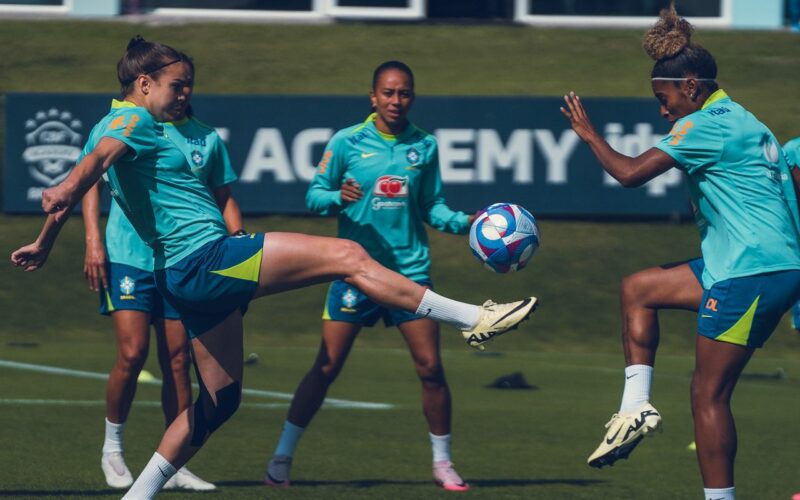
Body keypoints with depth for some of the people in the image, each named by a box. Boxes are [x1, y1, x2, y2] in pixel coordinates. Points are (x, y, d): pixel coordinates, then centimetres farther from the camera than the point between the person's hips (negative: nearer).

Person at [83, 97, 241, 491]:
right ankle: (112, 448, 8)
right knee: (132, 354, -13)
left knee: (178, 361, 3)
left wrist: (238, 238, 0)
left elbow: (223, 197, 16)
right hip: (128, 256, -3)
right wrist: (93, 241, -8)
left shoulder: (207, 139, 8)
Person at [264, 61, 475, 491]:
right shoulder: (347, 142, -3)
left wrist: (464, 223, -5)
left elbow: (431, 207, 13)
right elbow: (315, 194, 1)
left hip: (410, 269, 2)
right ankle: (282, 456, 4)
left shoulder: (424, 146, 5)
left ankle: (443, 463, 12)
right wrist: (339, 197, -19)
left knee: (430, 367, -2)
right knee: (327, 366, -5)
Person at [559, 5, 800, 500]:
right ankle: (637, 406, 11)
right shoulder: (746, 122, 17)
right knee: (637, 288, 17)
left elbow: (631, 172, -13)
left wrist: (589, 133, 2)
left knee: (709, 394, -6)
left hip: (750, 273, -10)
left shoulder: (708, 125, -11)